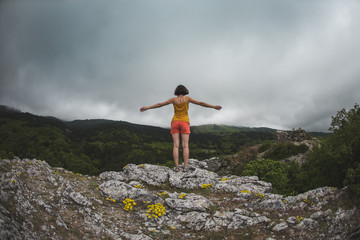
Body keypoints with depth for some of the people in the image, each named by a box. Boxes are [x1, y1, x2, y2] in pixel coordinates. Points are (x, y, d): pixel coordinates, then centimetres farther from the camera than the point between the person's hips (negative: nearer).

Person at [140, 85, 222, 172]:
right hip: (184, 123, -1)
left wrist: (147, 108, 14)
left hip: (175, 122, 1)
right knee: (185, 146, -4)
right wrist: (214, 106, 1)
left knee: (176, 146, -3)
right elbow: (201, 103, -3)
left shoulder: (173, 99, 5)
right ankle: (185, 167, -14)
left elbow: (159, 104, 7)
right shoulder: (187, 98, 1)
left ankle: (176, 167, -13)